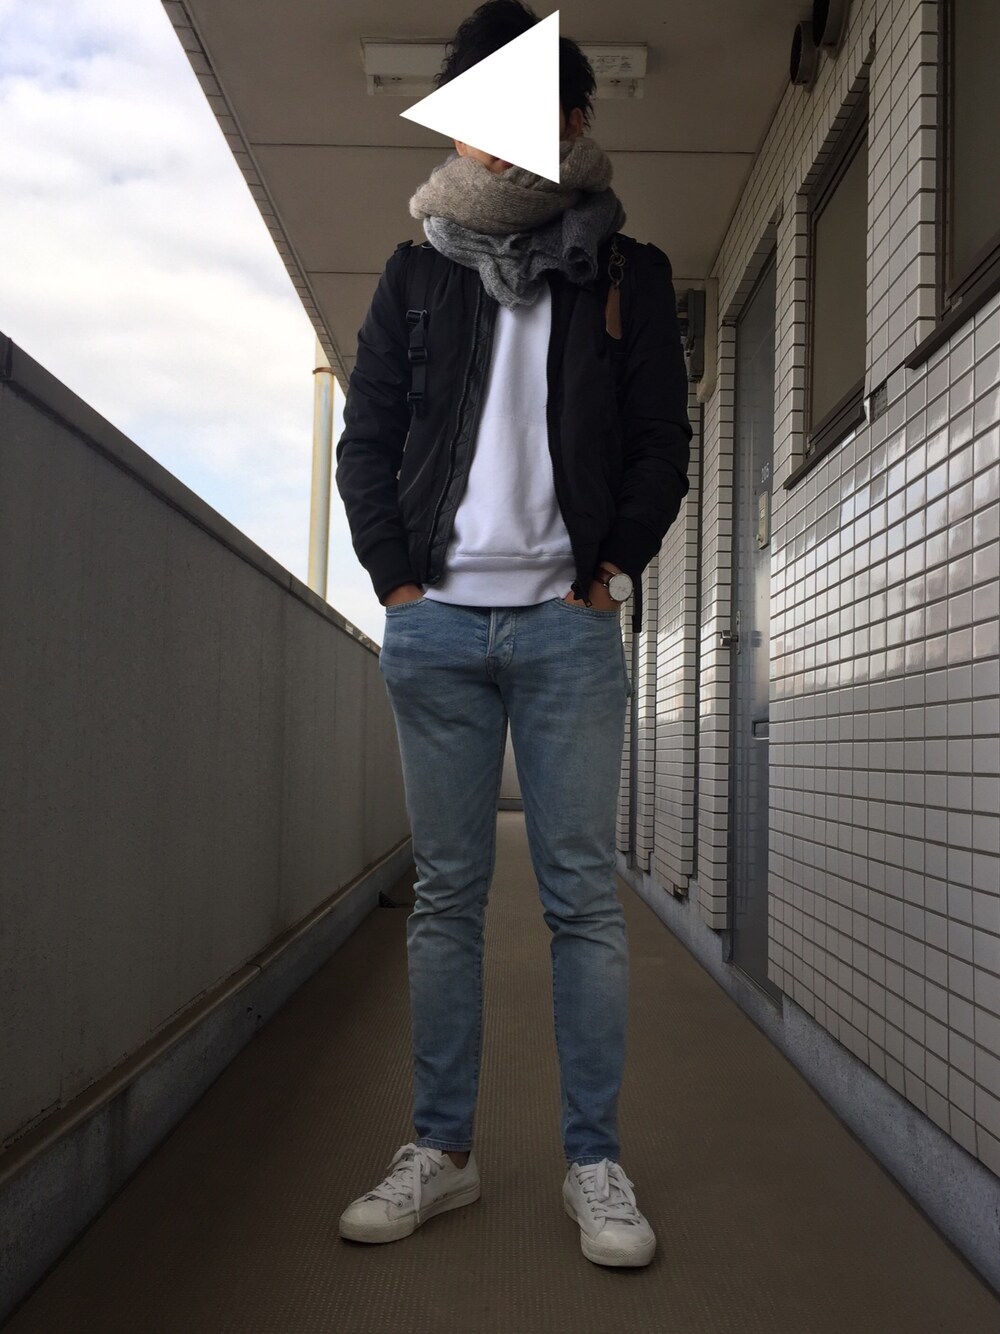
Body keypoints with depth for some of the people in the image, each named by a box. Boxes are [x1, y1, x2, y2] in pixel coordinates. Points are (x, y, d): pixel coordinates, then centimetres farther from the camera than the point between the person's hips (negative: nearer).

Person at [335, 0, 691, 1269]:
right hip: (436, 625, 2)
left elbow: (662, 443, 8)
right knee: (446, 893, 4)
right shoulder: (416, 274, 14)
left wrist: (612, 573, -3)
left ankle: (594, 1162, 9)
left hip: (567, 625, -1)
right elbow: (364, 443, 10)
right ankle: (440, 1150, 14)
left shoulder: (629, 273, 12)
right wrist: (398, 583, -1)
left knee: (582, 893, -2)